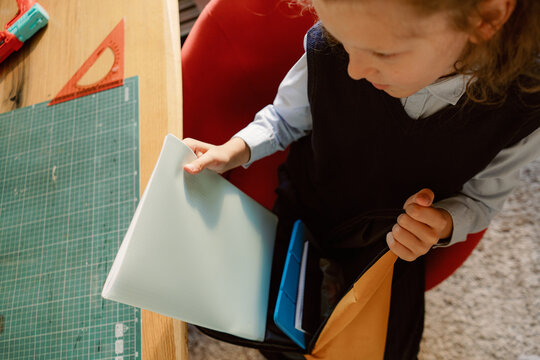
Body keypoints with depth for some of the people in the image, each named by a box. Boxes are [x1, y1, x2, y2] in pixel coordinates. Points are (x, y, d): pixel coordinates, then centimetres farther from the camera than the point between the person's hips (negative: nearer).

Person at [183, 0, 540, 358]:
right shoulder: (328, 49, -30)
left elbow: (481, 197, -9)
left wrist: (444, 224, -31)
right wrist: (235, 151, -23)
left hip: (396, 246, 0)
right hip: (301, 216, 0)